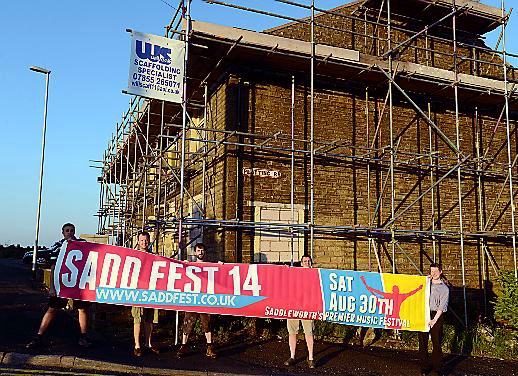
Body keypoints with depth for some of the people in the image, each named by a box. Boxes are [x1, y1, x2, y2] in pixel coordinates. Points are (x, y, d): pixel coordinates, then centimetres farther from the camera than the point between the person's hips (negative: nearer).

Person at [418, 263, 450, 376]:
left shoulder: (444, 288, 5)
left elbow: (442, 306, -3)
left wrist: (434, 320, -14)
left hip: (437, 315, -3)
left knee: (436, 343, -2)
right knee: (423, 341, 3)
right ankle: (425, 367, 12)